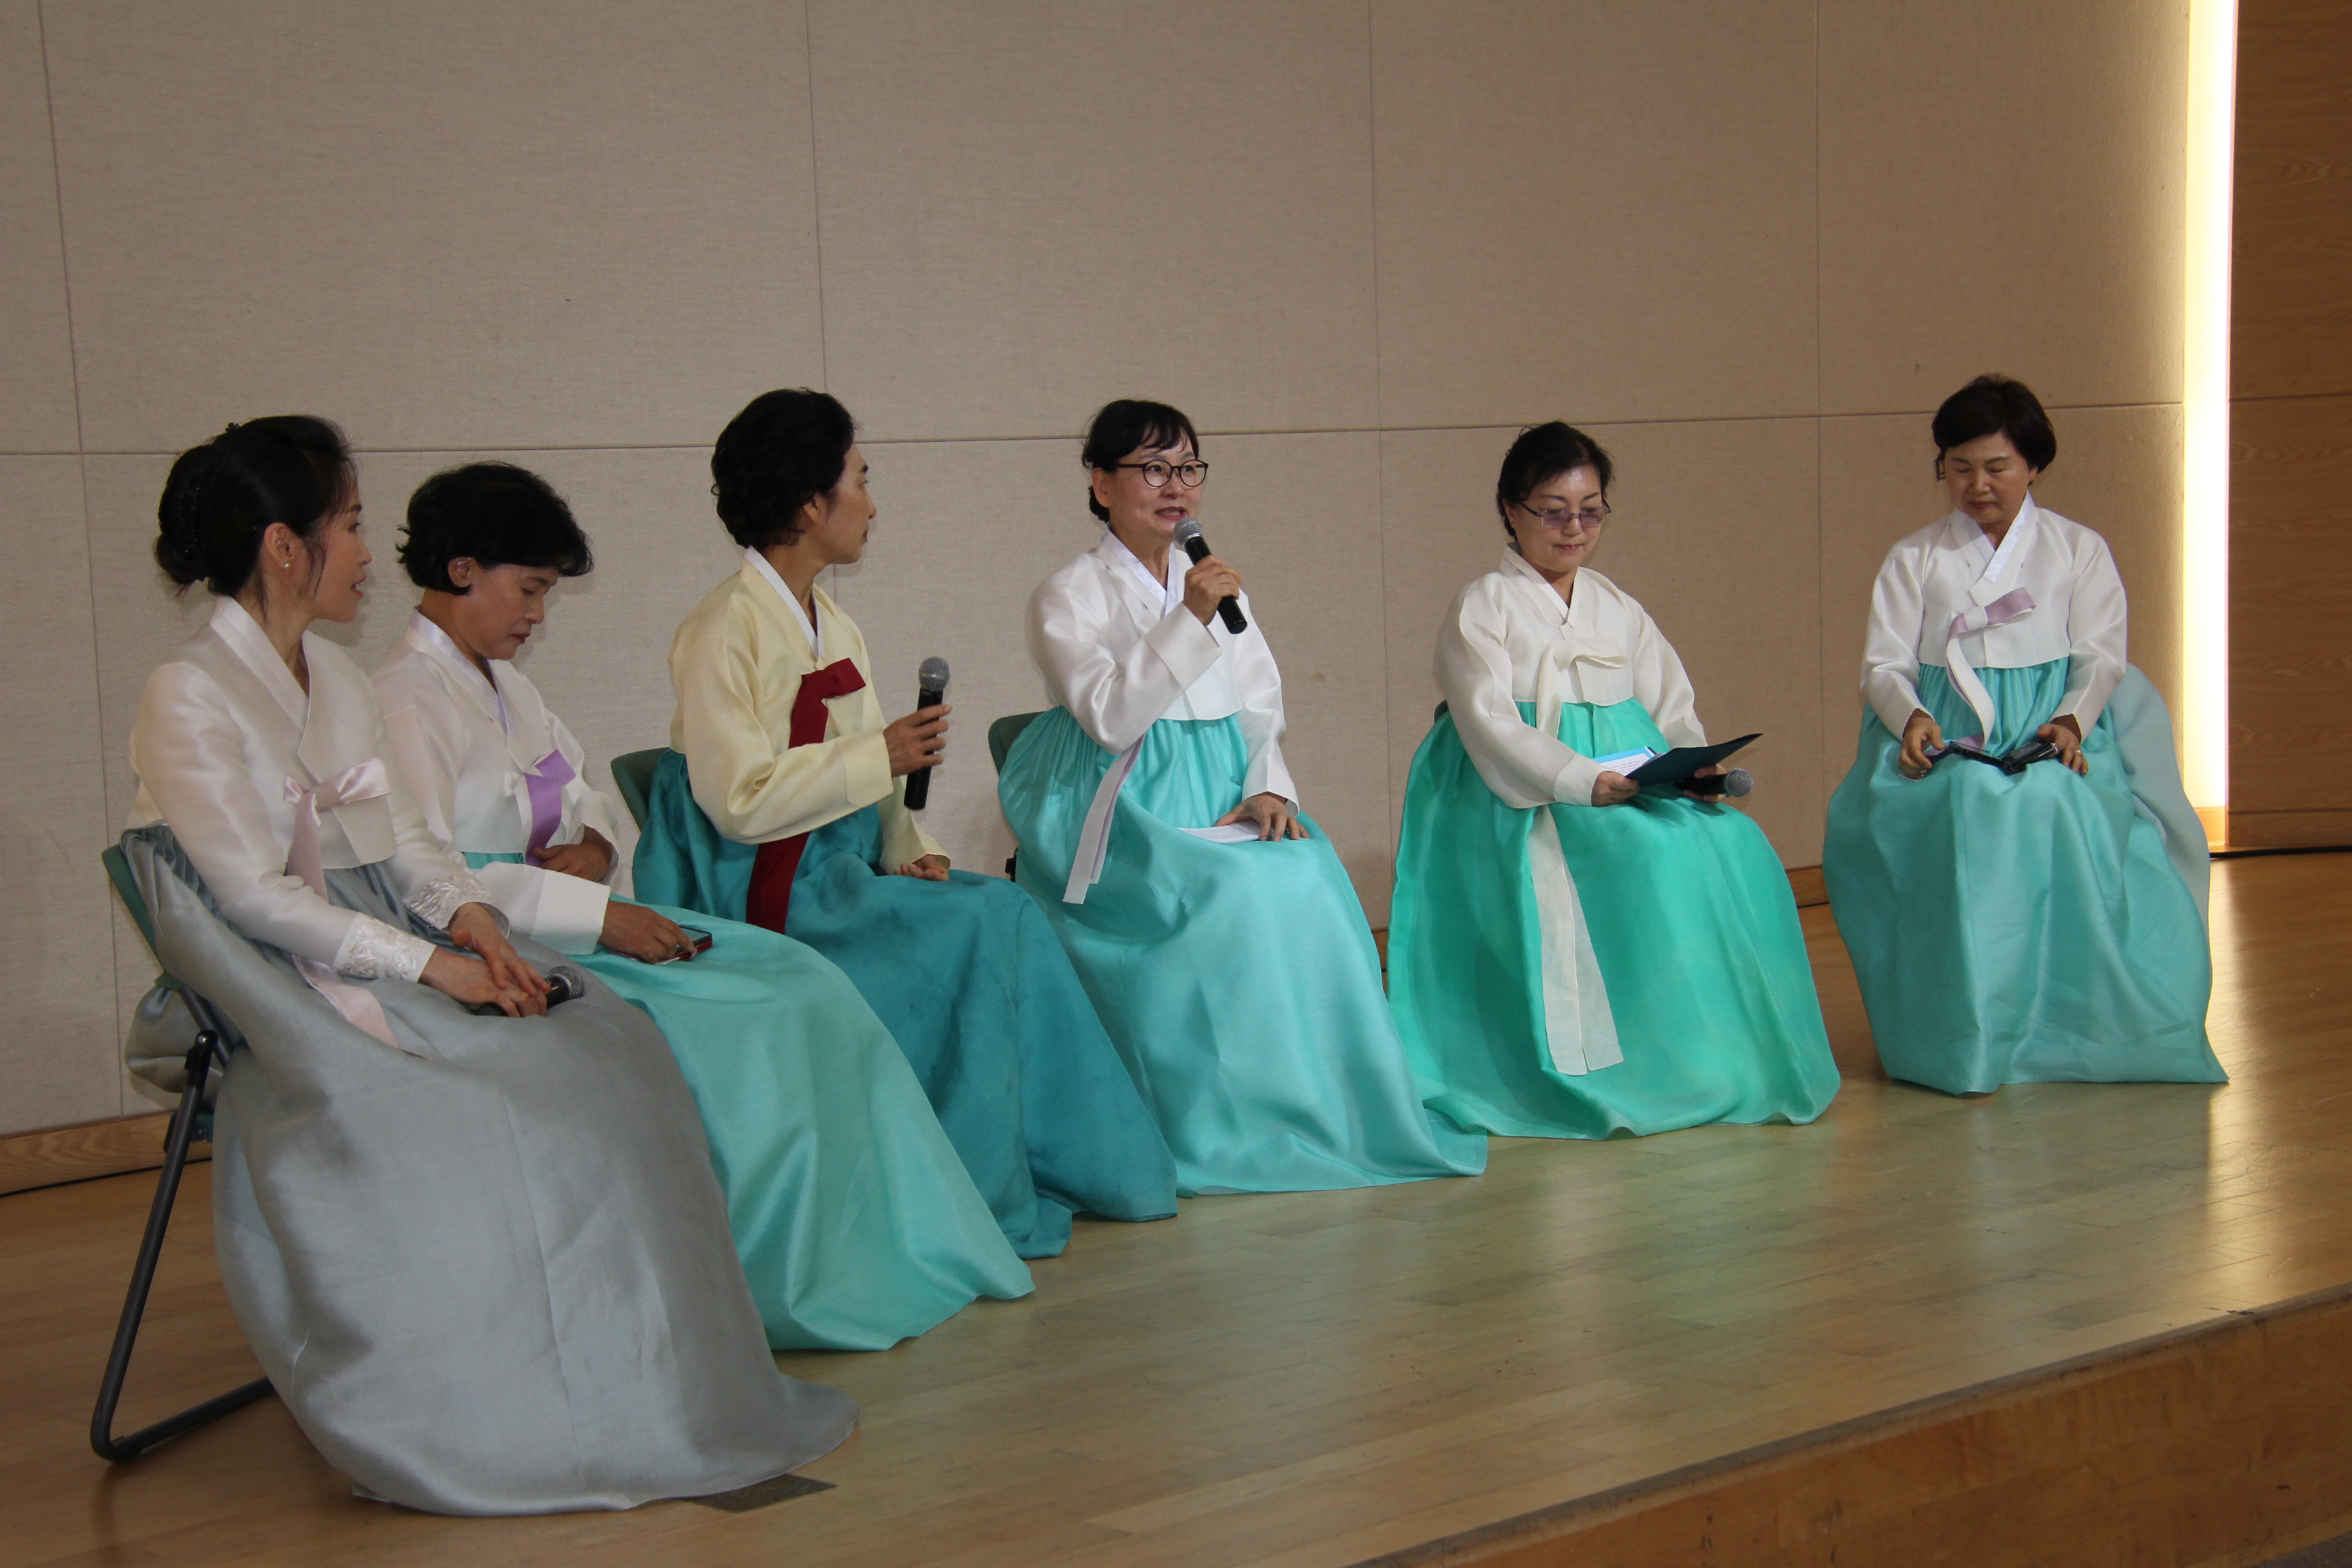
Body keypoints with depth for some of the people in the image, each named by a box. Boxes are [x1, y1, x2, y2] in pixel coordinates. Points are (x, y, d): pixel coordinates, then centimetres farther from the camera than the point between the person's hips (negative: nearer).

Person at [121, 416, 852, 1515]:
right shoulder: (188, 699, -10)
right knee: (476, 1110, -30)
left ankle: (640, 1377, -14)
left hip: (390, 946, 8)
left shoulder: (334, 675, 17)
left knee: (606, 1044, -15)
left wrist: (470, 915, -7)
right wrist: (428, 965, -20)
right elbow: (257, 895, -17)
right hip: (288, 986, -7)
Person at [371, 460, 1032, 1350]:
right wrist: (600, 915, -24)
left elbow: (585, 790, 28)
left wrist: (591, 845, 2)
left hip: (565, 928, 9)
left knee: (798, 982, -5)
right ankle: (778, 1288, -12)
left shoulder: (504, 686, 18)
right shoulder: (407, 701, -12)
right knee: (730, 1025, -24)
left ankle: (884, 1252, -7)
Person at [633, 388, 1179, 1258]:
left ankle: (1070, 1165, -7)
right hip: (761, 890, -8)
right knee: (972, 928, -22)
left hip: (841, 866, 8)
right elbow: (740, 800, -20)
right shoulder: (724, 631, -12)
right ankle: (973, 1191, -13)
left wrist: (909, 851, -3)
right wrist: (882, 756, -17)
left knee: (1007, 909, -12)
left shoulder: (835, 628, 15)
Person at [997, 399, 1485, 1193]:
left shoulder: (1220, 588, 20)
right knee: (1231, 891, -32)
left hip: (1219, 797, 5)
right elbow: (1110, 719, -14)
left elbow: (1260, 713, 15)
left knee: (1310, 878, -25)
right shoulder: (1068, 596, 1)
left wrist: (1267, 790, -5)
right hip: (1118, 812, -5)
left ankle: (1330, 1112, -18)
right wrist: (1187, 620, -21)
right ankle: (1225, 1125, -25)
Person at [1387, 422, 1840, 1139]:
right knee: (1652, 856, -33)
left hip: (1632, 787, 6)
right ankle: (1592, 1071, -26)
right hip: (1523, 804, -6)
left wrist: (1693, 768, -9)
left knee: (1732, 847, -22)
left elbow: (1672, 710, 15)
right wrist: (1588, 782, -25)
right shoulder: (1482, 607, 2)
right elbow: (1491, 725, -11)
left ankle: (1723, 1064, -14)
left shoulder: (1618, 609, 21)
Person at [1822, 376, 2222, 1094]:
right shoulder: (1913, 559, 18)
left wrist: (2072, 720, -15)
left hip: (2051, 739, 0)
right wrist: (1911, 718, -15)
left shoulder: (2080, 550, 16)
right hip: (1942, 742, 0)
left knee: (2048, 807, -36)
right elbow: (1885, 663, 8)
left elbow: (2100, 656, 6)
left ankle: (2062, 1027, -25)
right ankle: (1958, 1035, -31)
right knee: (1966, 807, -36)